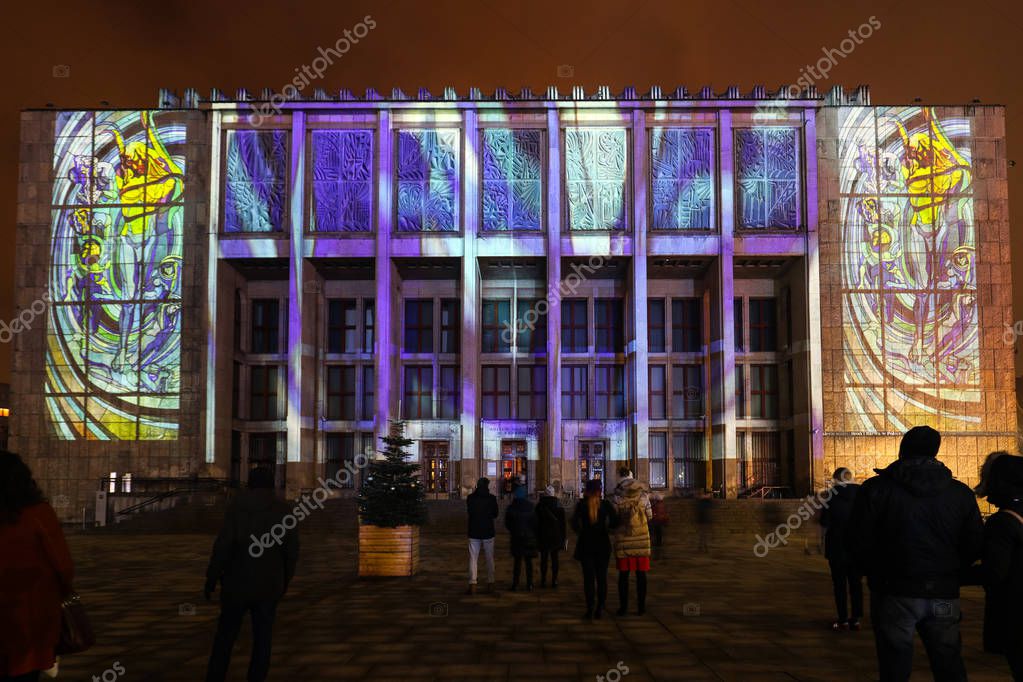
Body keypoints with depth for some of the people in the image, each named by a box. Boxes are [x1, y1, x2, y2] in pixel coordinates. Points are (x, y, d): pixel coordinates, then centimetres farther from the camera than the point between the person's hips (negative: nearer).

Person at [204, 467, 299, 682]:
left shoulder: (236, 506, -6)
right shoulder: (283, 509, -1)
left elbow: (223, 545, -13)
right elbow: (292, 550, -1)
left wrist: (211, 578, -5)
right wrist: (285, 581, 12)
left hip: (238, 583, -1)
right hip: (269, 584, 1)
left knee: (225, 635, 12)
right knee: (262, 638, 8)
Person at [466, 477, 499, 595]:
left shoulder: (470, 498, -6)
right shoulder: (491, 498, -8)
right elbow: (495, 514, 3)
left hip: (474, 533, 0)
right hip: (488, 532, 0)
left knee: (473, 559, 3)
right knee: (489, 559, 11)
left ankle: (472, 584, -4)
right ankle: (490, 583, 13)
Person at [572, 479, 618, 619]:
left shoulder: (581, 504, -4)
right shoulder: (606, 504, -2)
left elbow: (574, 523, -11)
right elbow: (615, 521, -8)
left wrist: (580, 531, 8)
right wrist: (605, 529, 9)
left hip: (585, 543, -1)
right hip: (602, 543, 1)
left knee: (588, 577, 3)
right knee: (601, 577, 9)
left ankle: (590, 609, -1)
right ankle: (599, 609, 8)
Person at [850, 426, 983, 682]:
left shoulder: (876, 489, -7)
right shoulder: (961, 493, 2)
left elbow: (859, 543, -8)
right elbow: (974, 547, 4)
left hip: (895, 593, -3)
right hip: (945, 595, 3)